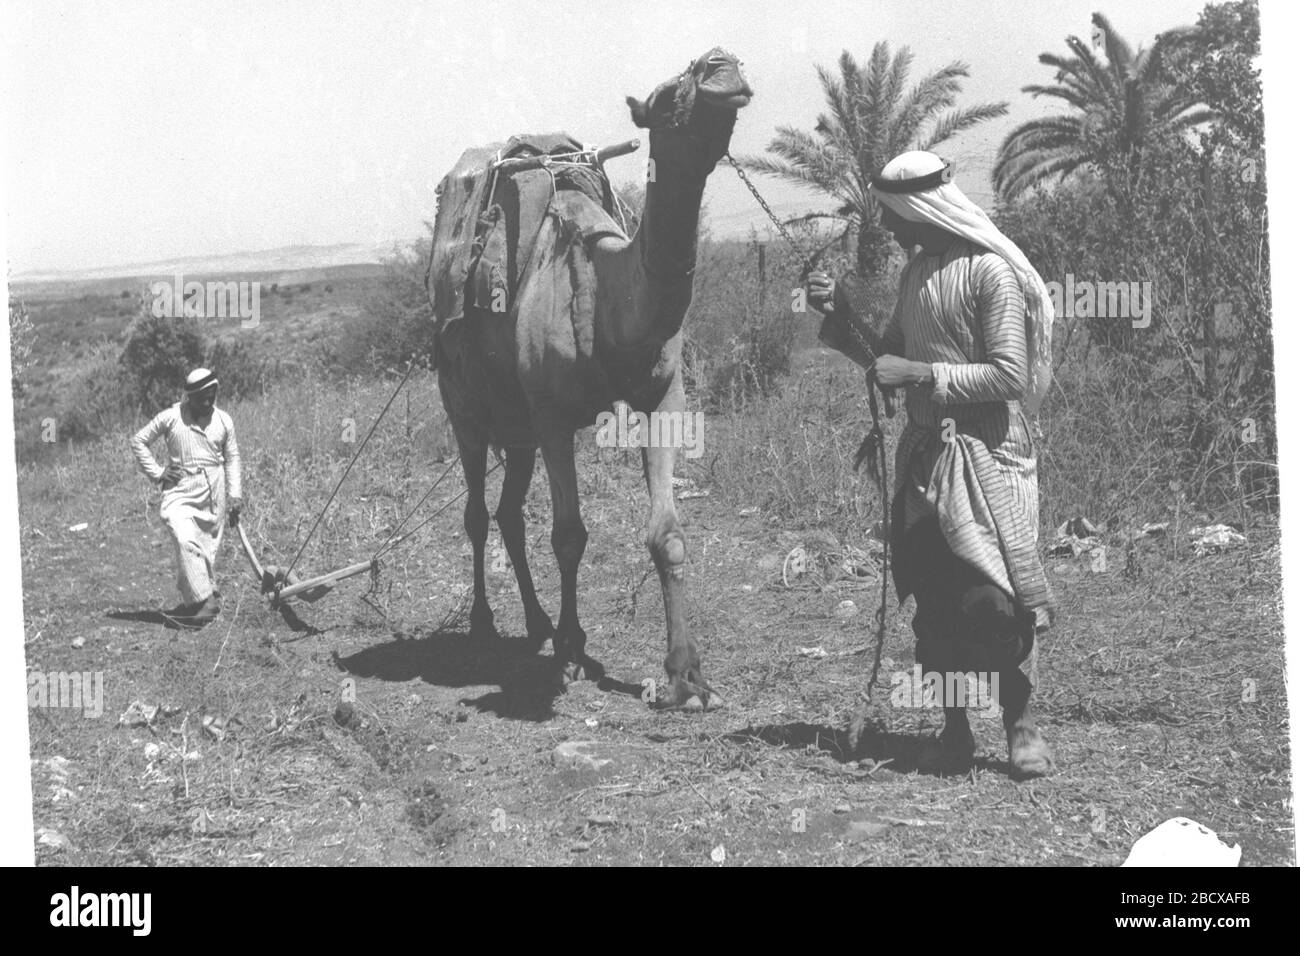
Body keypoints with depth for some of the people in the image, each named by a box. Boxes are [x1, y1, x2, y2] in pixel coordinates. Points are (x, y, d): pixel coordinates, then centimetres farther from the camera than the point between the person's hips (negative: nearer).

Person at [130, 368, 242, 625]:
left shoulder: (223, 421, 6)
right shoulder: (170, 418, -3)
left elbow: (232, 457, 15)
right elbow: (138, 440, 5)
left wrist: (234, 495, 9)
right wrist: (156, 473, -1)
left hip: (213, 496, 3)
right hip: (180, 492, -3)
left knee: (207, 550, 4)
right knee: (186, 542, -23)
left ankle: (193, 601, 21)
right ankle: (206, 600, -25)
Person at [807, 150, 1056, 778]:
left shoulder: (991, 273, -12)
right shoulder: (915, 273, 13)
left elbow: (1009, 376, -19)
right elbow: (889, 358, 20)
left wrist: (919, 374, -18)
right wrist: (840, 314, 6)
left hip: (982, 454, -7)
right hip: (923, 453, 8)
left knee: (985, 598, -10)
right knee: (932, 602, 7)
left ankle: (1020, 724, 4)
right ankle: (953, 731, 14)